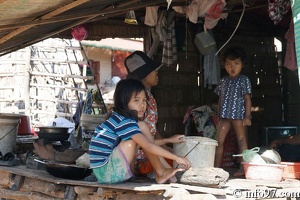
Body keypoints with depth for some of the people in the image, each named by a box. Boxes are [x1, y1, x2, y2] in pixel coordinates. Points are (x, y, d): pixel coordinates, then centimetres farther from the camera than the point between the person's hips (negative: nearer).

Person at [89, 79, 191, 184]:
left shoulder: (119, 118, 10)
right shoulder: (124, 122, -18)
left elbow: (147, 142, 21)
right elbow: (148, 146, -24)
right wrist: (177, 158, -23)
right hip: (104, 171, -10)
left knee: (142, 126, 8)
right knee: (141, 126, -15)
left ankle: (161, 171, 3)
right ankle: (160, 173, -6)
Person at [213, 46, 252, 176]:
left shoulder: (244, 80, -2)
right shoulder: (224, 81, 13)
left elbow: (247, 99, -6)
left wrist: (247, 116, -12)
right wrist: (219, 116, 14)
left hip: (239, 115, -5)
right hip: (225, 116, 5)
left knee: (241, 140, 0)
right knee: (219, 140, 1)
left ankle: (244, 168, 2)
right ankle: (217, 167, 7)